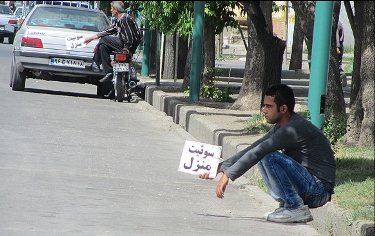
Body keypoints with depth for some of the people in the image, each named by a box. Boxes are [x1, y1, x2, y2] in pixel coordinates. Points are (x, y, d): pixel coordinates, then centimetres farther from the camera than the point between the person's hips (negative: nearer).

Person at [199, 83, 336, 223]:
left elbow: (258, 152, -22)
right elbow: (254, 148, 12)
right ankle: (286, 205, 7)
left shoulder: (295, 129, -20)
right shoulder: (280, 128, 10)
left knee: (269, 157, -22)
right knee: (263, 156, 12)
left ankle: (297, 209, -15)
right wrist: (220, 167, 6)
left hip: (319, 190, -10)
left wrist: (228, 175, -20)